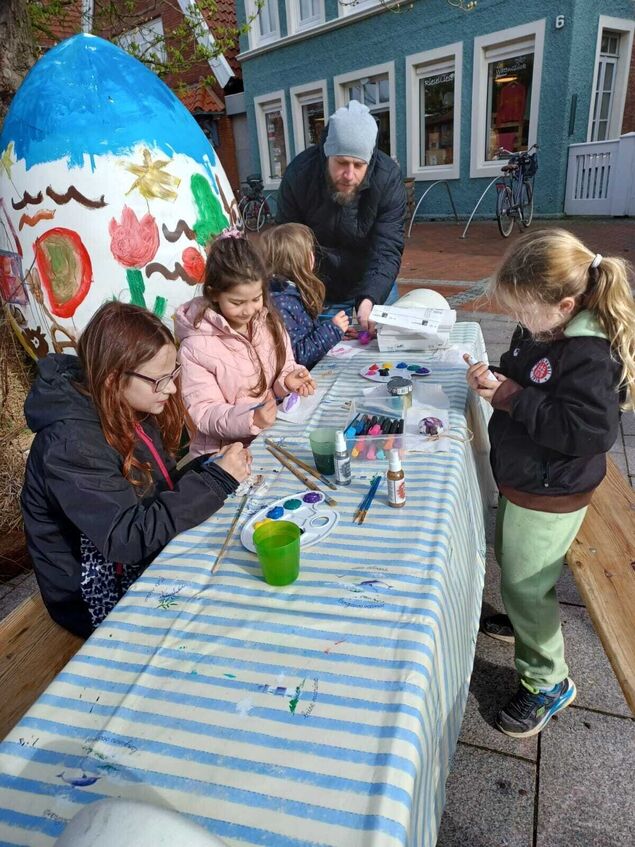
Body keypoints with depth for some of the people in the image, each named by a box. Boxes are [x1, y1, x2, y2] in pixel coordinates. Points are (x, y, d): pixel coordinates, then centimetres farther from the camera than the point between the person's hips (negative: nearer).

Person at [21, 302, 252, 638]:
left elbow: (156, 493, 2)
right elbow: (129, 538, -30)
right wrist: (215, 480, -28)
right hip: (104, 599, -7)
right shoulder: (71, 445, -28)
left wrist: (210, 467, -15)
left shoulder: (129, 412, -4)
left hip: (149, 561, 7)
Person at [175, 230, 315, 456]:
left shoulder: (270, 323, 3)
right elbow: (204, 413, -13)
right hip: (223, 452, -4)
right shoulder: (196, 347, -14)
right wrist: (251, 419, -29)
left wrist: (289, 380, -11)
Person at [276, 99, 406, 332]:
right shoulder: (298, 174, -21)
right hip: (318, 290, 0)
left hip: (374, 287, 1)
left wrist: (369, 300, -44)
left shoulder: (388, 177, -23)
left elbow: (386, 250, -27)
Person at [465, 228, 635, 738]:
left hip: (550, 495, -9)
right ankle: (524, 621, 54)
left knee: (525, 584, 5)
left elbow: (590, 430, -33)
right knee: (510, 562, 27)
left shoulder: (590, 355, -27)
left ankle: (547, 682, 27)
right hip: (519, 479, 9)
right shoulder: (538, 332, 0)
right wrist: (494, 380, -6)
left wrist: (512, 398, -30)